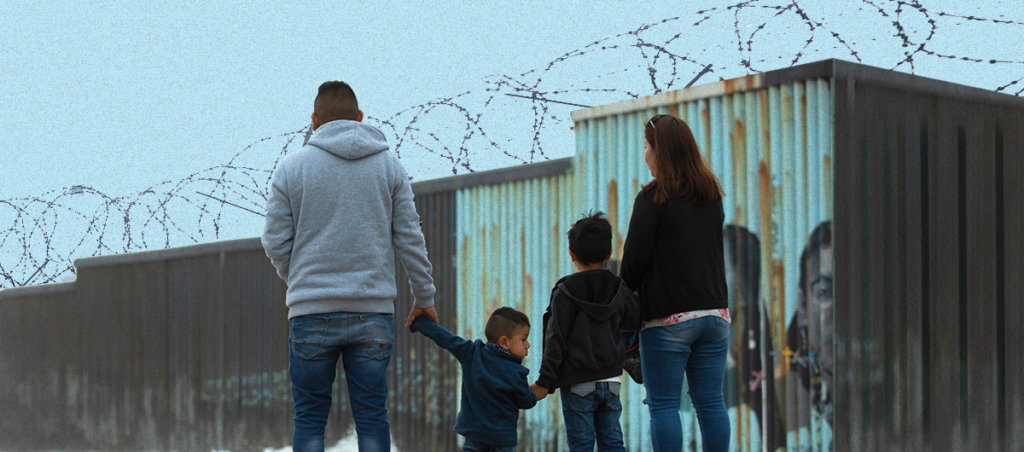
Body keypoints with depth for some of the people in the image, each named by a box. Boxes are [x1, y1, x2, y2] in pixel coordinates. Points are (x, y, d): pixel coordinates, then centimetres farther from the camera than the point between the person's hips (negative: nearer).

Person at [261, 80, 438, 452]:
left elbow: (276, 244, 3)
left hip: (311, 310, -1)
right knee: (372, 417, 5)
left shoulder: (291, 167, 2)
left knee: (309, 419, 6)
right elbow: (410, 239, 6)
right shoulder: (389, 165, 7)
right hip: (373, 310, 1)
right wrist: (424, 298, 16)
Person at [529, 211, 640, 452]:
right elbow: (635, 321, 16)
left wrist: (545, 382, -7)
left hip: (578, 385, -4)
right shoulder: (619, 290, 5)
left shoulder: (565, 292, -8)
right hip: (610, 380, 5)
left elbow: (556, 340, -10)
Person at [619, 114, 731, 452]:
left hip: (668, 318, -6)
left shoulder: (652, 199, -10)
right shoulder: (712, 196, 11)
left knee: (664, 406, 0)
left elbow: (635, 258, -10)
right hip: (714, 312, 6)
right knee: (711, 403, 8)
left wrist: (627, 295, 8)